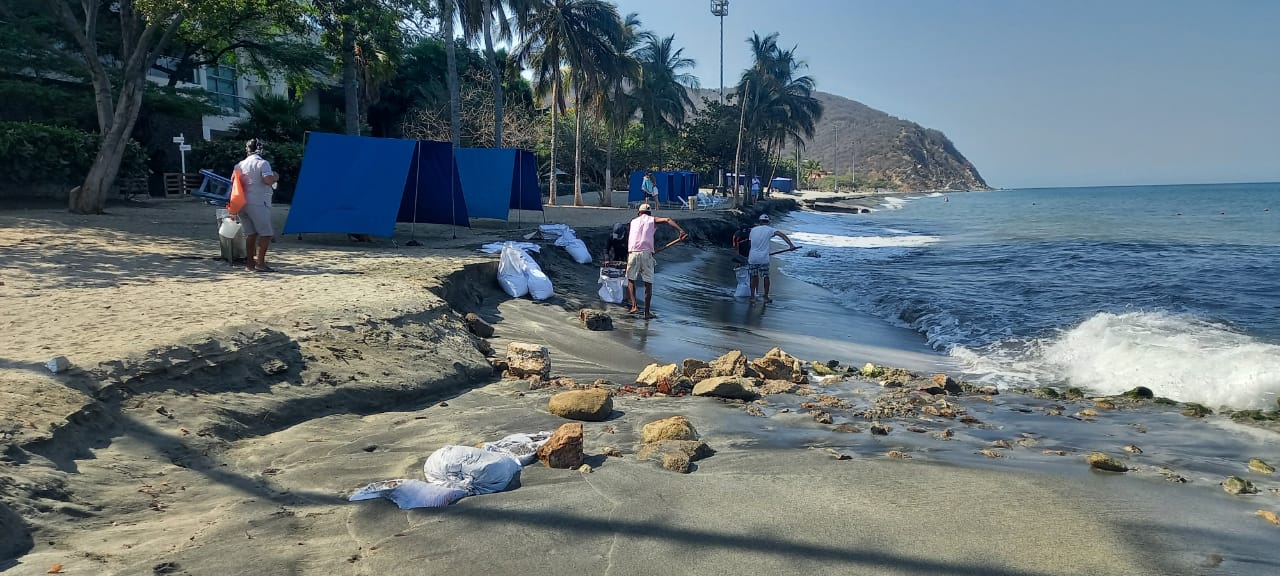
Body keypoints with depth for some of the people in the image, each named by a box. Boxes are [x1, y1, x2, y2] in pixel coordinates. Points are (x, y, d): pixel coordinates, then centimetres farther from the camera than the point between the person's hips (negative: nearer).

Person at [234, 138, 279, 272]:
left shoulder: (240, 165, 12)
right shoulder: (262, 163, -8)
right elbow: (268, 180, -22)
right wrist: (275, 177, 0)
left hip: (242, 204, 7)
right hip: (258, 204, -7)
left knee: (250, 233, 12)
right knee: (266, 233, -4)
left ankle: (249, 263, 14)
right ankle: (260, 263, -13)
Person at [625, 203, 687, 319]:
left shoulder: (633, 221, 21)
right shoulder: (652, 220, 12)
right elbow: (668, 220, -4)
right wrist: (681, 231, -10)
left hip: (633, 252, 2)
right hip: (647, 253, -1)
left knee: (631, 279, 17)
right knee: (648, 283, 5)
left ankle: (634, 305, 1)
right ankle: (647, 312, 5)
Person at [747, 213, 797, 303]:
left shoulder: (753, 230, 11)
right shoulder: (769, 229, 0)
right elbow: (782, 235, -14)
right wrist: (791, 244, -17)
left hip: (752, 258, 3)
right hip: (763, 258, -3)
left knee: (754, 277, 13)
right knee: (766, 277, 9)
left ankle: (752, 296, 14)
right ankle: (766, 297, 14)